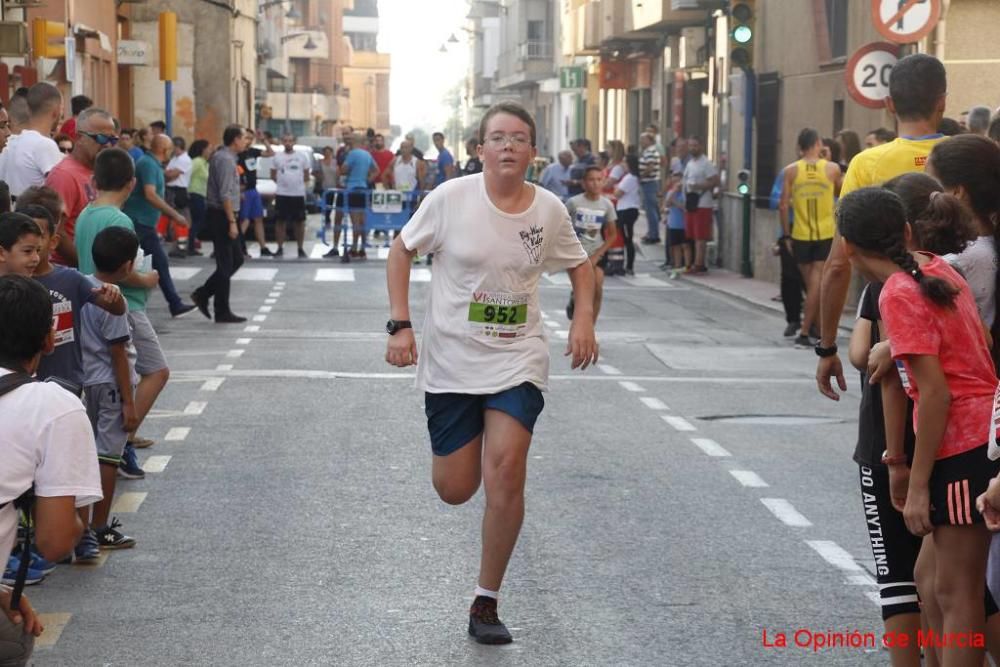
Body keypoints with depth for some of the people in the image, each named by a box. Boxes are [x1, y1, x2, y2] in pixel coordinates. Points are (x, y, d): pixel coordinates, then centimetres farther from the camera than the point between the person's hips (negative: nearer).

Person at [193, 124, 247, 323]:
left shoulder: (224, 157, 14)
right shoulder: (225, 160, -17)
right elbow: (225, 195, -22)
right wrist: (232, 221, -22)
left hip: (221, 215, 10)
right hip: (222, 215, -10)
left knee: (236, 259, 15)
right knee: (226, 264, -3)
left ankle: (203, 295, 17)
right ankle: (223, 312, 4)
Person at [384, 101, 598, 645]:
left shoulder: (549, 210, -4)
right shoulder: (450, 198, -11)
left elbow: (579, 265, 14)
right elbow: (401, 250, 0)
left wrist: (583, 319, -2)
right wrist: (399, 324, -8)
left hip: (518, 361, 1)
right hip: (451, 361, 0)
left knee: (506, 470, -17)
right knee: (454, 490, 3)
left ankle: (486, 603, -3)